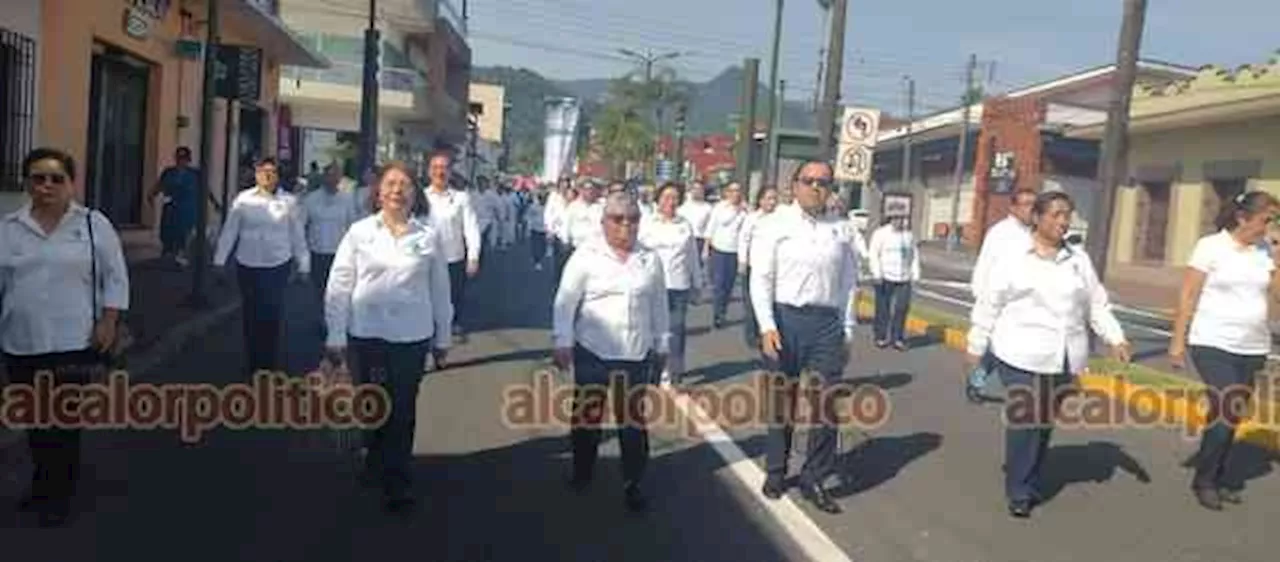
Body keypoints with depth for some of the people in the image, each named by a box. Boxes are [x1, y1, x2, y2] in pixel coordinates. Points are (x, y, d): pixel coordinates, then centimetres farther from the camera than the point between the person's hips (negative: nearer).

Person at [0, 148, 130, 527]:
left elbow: (115, 277, -1)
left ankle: (58, 496, 14)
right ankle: (44, 484, 34)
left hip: (73, 343, -3)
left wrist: (108, 322, -8)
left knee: (65, 422, 0)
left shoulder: (94, 224, -2)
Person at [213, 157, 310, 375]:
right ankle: (253, 363, 26)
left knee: (273, 315, 0)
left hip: (278, 266, -2)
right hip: (248, 266, 2)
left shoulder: (289, 201, -2)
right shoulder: (243, 199, 0)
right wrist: (219, 261, 0)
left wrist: (303, 266, 2)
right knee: (251, 315, 11)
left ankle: (270, 365, 11)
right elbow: (229, 231, 2)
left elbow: (298, 236, 1)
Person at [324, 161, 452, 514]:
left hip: (411, 336, -1)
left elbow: (440, 289, 3)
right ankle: (377, 463, 42)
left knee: (402, 411, 6)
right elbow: (339, 286, -1)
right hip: (366, 334, 1)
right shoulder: (360, 232, -2)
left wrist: (443, 336, 6)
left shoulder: (429, 235, -2)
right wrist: (335, 336, -4)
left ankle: (396, 483, 21)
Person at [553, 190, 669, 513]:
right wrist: (563, 342, -10)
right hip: (592, 353, -2)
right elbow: (565, 302, -5)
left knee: (634, 420, 6)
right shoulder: (586, 256, -6)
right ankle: (582, 472, 34)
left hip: (636, 356, 2)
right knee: (587, 415, 14)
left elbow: (659, 305, 12)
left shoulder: (650, 260, 4)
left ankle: (633, 484, 20)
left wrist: (662, 344, 15)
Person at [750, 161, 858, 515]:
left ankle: (814, 480, 19)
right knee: (782, 401, 12)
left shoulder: (839, 231, 8)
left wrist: (847, 333, 8)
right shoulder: (778, 223, -1)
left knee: (826, 406, 3)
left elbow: (848, 284, 11)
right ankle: (775, 472, 29)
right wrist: (767, 327, -13)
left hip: (827, 323, 2)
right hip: (786, 318, -2)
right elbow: (761, 278, -5)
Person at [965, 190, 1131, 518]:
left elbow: (1097, 305, 13)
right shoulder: (1013, 258, -3)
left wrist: (1115, 338, 1)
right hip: (1021, 356, -4)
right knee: (1023, 421, -8)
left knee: (1046, 422, 12)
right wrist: (976, 347, 1)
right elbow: (988, 306, -1)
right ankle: (1019, 492, 2)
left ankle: (1032, 483, 27)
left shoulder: (1080, 261, 10)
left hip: (1062, 358, 5)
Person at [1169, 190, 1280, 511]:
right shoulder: (1211, 246, -7)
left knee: (1232, 415, 9)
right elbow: (1188, 296, -8)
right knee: (1225, 411, -12)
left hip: (1252, 349, 5)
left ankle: (1216, 479, 22)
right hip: (1213, 344, -5)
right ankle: (1203, 480, 5)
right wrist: (1177, 342, -10)